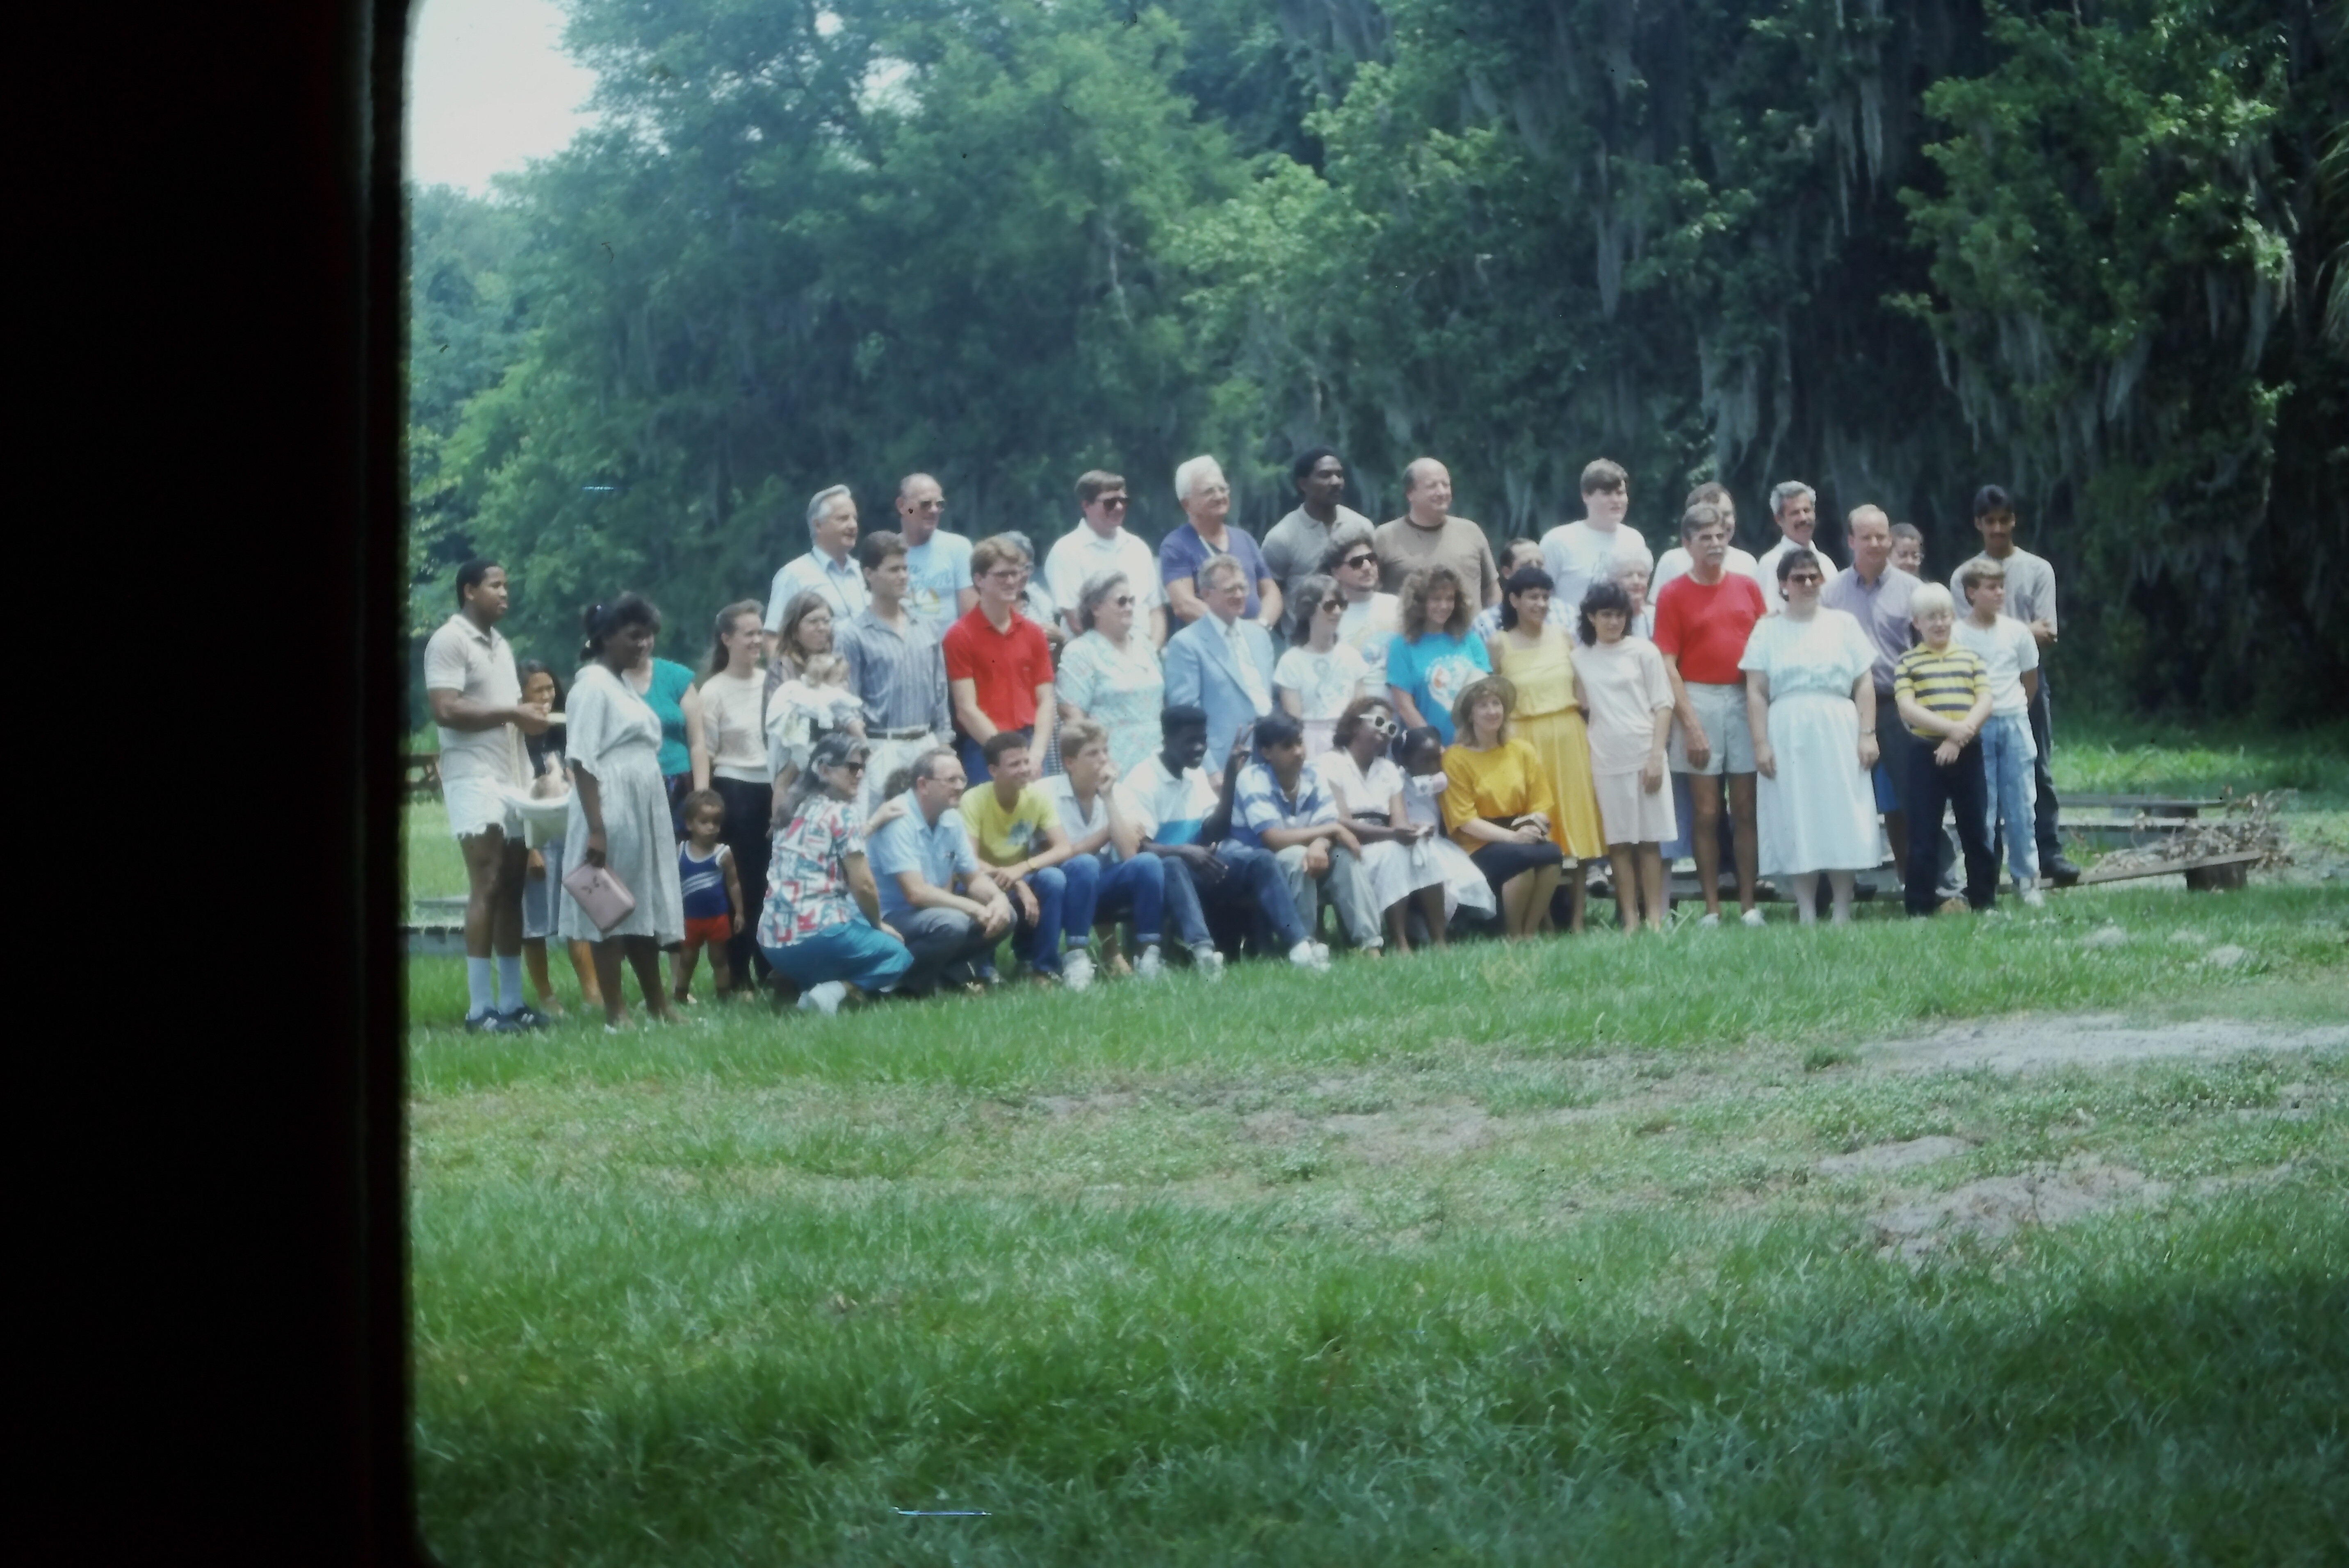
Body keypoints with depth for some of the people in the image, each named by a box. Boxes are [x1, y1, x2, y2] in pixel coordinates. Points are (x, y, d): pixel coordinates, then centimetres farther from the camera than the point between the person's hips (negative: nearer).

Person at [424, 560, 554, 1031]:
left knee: (512, 888, 6)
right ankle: (481, 1009, -12)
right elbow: (445, 709, -17)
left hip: (512, 777, 8)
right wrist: (510, 713, -16)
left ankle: (511, 1002, 9)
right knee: (487, 887, -11)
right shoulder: (449, 641, -7)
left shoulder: (501, 644, 20)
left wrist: (530, 716, 7)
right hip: (475, 778, -8)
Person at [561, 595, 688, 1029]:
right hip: (610, 812, -9)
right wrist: (595, 827, -22)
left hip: (642, 811, 9)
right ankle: (616, 1013, -4)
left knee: (645, 909, 12)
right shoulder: (593, 683, -10)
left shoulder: (624, 684, 17)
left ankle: (658, 1006, 17)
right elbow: (582, 760, -16)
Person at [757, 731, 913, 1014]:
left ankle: (790, 983, 10)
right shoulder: (844, 813, -6)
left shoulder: (796, 810, 16)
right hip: (817, 933, -7)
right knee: (900, 958, 17)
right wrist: (878, 924, 10)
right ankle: (838, 990, -11)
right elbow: (863, 885, -7)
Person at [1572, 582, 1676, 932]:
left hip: (1644, 756, -2)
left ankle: (1654, 916, 2)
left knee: (1649, 840, 0)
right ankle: (1629, 919, 4)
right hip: (1605, 761, 2)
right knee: (1618, 842, 1)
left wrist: (1656, 755, -9)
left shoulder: (1643, 651, 1)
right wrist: (1582, 758, 1)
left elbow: (1663, 705, 0)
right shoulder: (1581, 659, 8)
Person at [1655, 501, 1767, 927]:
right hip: (1700, 700, -3)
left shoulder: (1746, 587, 8)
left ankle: (1748, 904, 6)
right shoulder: (1674, 594, -1)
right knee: (1706, 811, -1)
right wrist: (1690, 724, -11)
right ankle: (1711, 908, 2)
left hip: (1745, 699, 3)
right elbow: (1668, 664, -5)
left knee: (1746, 809, 4)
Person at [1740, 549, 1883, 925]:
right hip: (1788, 737, -1)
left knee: (1841, 821, 0)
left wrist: (1867, 734, -2)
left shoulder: (1844, 624, 10)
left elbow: (1864, 685, 7)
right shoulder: (1768, 630, 7)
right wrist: (1761, 743, -6)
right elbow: (1756, 692, 2)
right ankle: (1807, 914, 4)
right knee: (1797, 823, 0)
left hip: (1838, 734, 1)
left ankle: (1843, 913, 5)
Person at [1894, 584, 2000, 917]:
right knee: (1923, 834, 0)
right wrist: (1950, 727, -20)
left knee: (1976, 830, 6)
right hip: (1925, 753, -2)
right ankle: (1919, 907, 3)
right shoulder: (1907, 662, 2)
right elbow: (1907, 708, -9)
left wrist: (1960, 737, -14)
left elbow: (1985, 703, 1)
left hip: (1968, 752, 2)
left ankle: (1983, 899, 14)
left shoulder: (1971, 658, 9)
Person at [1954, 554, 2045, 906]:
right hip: (1975, 728, -2)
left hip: (2014, 723, 2)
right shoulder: (1956, 636, -3)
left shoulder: (2017, 632, 4)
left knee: (2021, 807, 3)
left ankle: (2027, 880, 8)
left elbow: (2030, 679, 15)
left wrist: (2014, 711, 13)